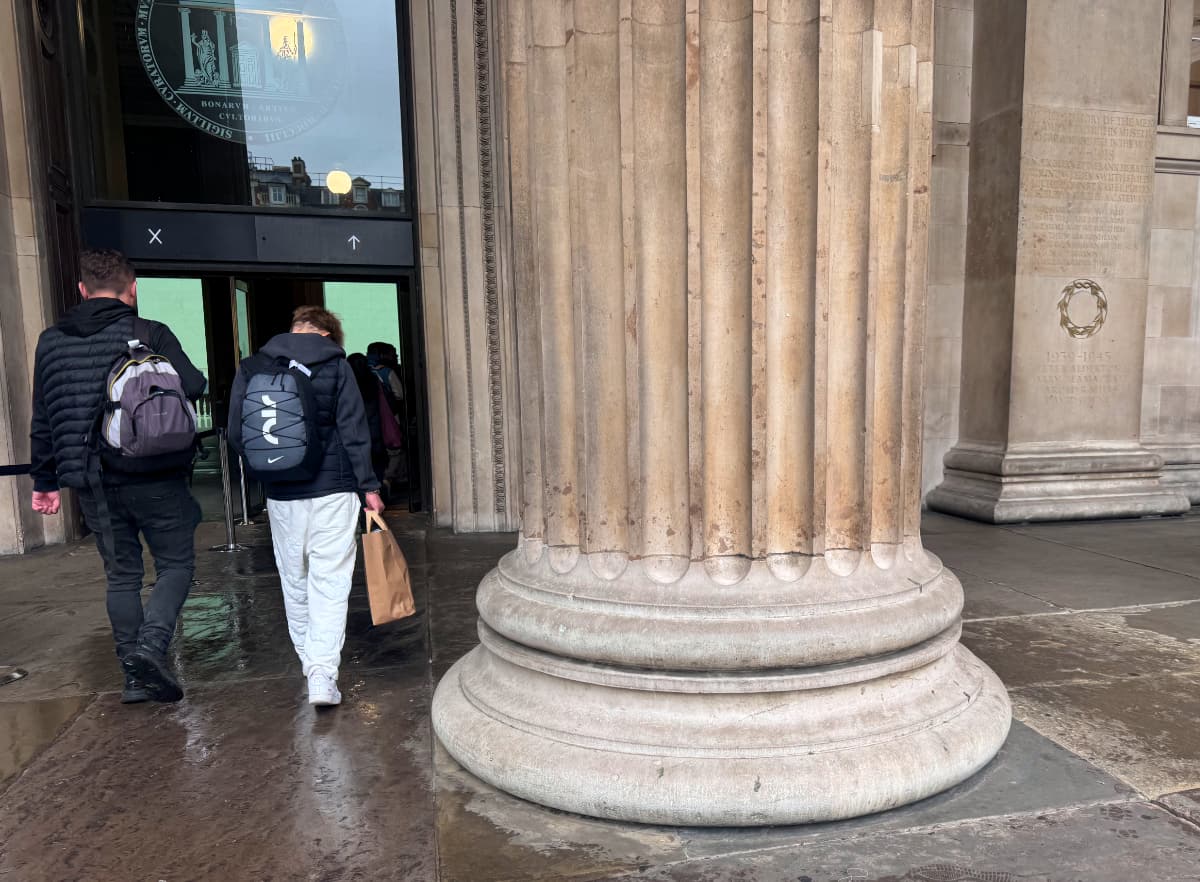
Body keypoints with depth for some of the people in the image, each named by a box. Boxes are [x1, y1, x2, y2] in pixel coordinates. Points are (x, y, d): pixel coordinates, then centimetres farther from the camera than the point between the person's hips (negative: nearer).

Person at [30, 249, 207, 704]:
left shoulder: (51, 341, 8)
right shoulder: (151, 334, -8)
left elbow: (42, 420, 12)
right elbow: (194, 387, -16)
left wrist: (45, 481, 20)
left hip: (94, 485, 5)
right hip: (153, 478, -4)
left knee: (121, 575, 14)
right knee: (176, 564, 8)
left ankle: (135, 676, 17)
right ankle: (151, 645, -14)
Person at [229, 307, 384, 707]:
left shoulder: (251, 368, 4)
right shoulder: (337, 366, -4)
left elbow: (237, 433, 4)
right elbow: (354, 431, -7)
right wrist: (368, 485, -1)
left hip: (281, 495, 3)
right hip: (333, 490, -3)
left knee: (294, 581, 18)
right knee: (329, 583, -1)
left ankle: (309, 659, 32)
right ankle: (323, 675, -7)